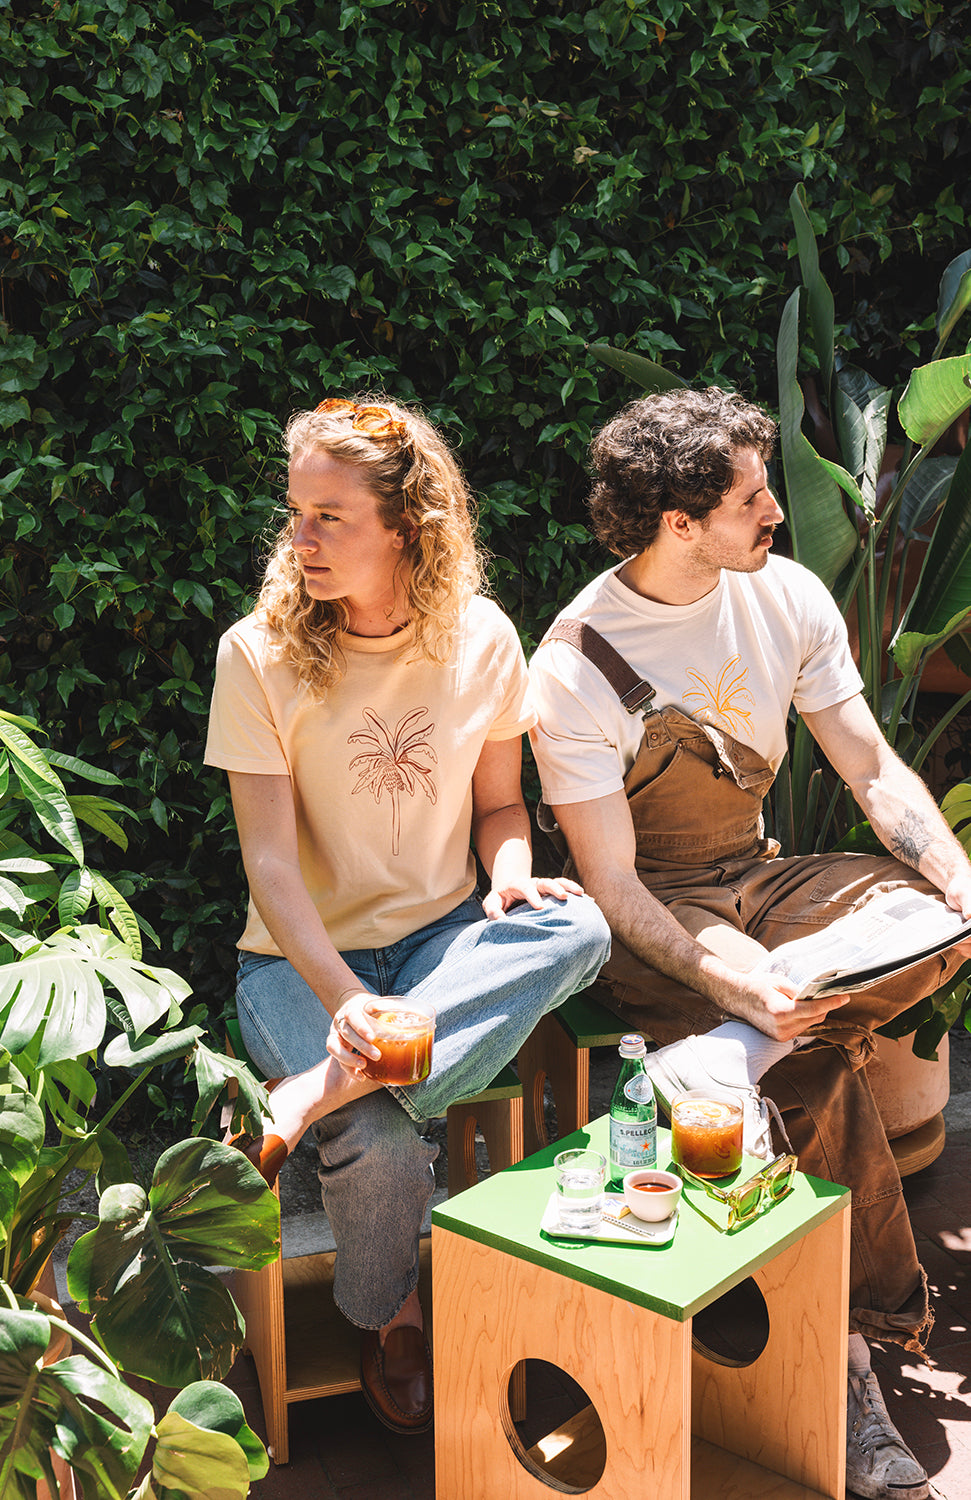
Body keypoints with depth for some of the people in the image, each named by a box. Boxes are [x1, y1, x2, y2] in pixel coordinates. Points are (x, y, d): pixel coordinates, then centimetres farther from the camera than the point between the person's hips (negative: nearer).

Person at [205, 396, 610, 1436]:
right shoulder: (258, 654, -11)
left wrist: (511, 876, -15)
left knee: (579, 927, -29)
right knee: (380, 1147, -29)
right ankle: (387, 1324, 6)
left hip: (442, 936, 3)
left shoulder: (481, 640, -3)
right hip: (303, 956, -3)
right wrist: (343, 998, -31)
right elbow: (269, 861, -15)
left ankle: (312, 1095, -32)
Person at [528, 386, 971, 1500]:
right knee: (819, 1067, -29)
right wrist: (714, 970, -34)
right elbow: (612, 883, -17)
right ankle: (876, 1323, -12)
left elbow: (871, 768, 3)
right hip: (653, 917, -6)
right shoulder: (575, 667, -17)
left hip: (759, 879, 6)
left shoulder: (787, 596, -1)